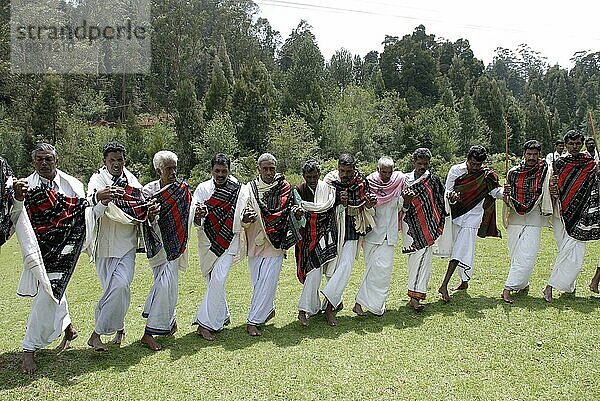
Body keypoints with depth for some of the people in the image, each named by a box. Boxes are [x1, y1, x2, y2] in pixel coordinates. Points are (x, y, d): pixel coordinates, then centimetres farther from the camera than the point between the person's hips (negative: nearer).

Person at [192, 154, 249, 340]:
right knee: (212, 281, 12)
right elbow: (196, 222, -5)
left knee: (218, 280, -13)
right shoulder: (203, 189, 1)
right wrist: (199, 215, -27)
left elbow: (242, 219, 4)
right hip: (207, 241, 3)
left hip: (228, 241, -3)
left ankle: (205, 323, -6)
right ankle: (222, 315, 30)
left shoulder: (240, 190, -2)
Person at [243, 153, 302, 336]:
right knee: (257, 281, 12)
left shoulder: (285, 187, 0)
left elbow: (289, 212, 9)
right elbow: (242, 215, -3)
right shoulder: (250, 188, -1)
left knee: (267, 282, -4)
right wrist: (245, 218, -26)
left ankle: (253, 321, 6)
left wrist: (296, 212, -14)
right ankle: (268, 309, 35)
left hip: (276, 243, -1)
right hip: (255, 241, 2)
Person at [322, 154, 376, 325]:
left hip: (351, 231, 0)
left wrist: (369, 203, -17)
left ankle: (328, 305, -7)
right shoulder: (329, 181, -5)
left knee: (345, 266, -12)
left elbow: (366, 209, 7)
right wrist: (339, 202, -23)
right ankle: (336, 302, 27)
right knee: (331, 267, 7)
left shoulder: (361, 183, -2)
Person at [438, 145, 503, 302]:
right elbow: (447, 191, -4)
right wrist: (451, 196, -27)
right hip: (456, 215, 3)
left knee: (460, 251, -11)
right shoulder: (456, 170, -3)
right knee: (458, 249, 12)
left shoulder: (486, 175, -6)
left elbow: (497, 193, -3)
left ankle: (444, 286, -12)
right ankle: (464, 281, 30)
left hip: (472, 218, -3)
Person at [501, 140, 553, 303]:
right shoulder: (513, 172, 5)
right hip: (515, 220, 3)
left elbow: (550, 196, 7)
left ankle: (508, 289, -10)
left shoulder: (546, 172, -1)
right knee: (515, 256, 8)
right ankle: (523, 284, 27)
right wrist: (506, 195, -12)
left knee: (525, 257, -11)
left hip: (534, 221, -3)